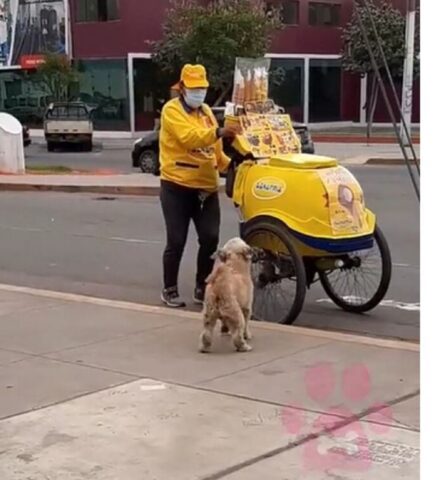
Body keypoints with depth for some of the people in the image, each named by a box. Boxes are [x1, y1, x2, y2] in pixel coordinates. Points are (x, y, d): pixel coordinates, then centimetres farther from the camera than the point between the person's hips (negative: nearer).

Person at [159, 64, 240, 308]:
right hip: (177, 187, -6)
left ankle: (203, 288, 17)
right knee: (177, 241, 0)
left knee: (210, 238, 2)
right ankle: (170, 289, 14)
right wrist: (219, 132, -36)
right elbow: (189, 137, -25)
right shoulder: (172, 110, -7)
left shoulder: (207, 111, 16)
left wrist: (230, 165, 5)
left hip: (207, 187, 6)